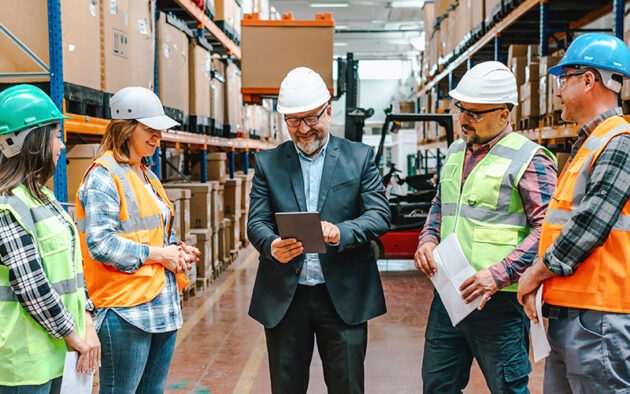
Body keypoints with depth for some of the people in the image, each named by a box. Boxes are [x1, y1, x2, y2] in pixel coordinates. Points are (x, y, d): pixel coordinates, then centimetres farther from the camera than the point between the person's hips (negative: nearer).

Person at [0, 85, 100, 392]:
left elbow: (70, 265, 12)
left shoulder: (43, 197, 12)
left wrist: (87, 326, 5)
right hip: (25, 356, -8)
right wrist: (74, 336, -11)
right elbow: (31, 287, -21)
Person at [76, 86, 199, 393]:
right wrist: (157, 255, -16)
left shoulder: (147, 176, 17)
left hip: (164, 306, 9)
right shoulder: (104, 176, -11)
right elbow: (99, 243, -20)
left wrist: (177, 250, 4)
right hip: (126, 308, -9)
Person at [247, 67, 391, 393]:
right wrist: (271, 245, -22)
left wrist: (340, 232, -24)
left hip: (343, 296, -1)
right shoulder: (268, 162, 7)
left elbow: (380, 214, -4)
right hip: (284, 297, 2)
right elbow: (256, 222, 1)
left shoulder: (360, 157, 3)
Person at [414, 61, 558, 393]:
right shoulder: (456, 151, 14)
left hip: (499, 301, -7)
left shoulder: (528, 160, -9)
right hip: (448, 294, 7)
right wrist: (427, 239, 5)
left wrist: (500, 274, -22)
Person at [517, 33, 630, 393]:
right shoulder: (589, 145, 19)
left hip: (597, 317, -10)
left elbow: (587, 228, -19)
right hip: (566, 313, 10)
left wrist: (535, 273, -8)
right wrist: (539, 281, 10)